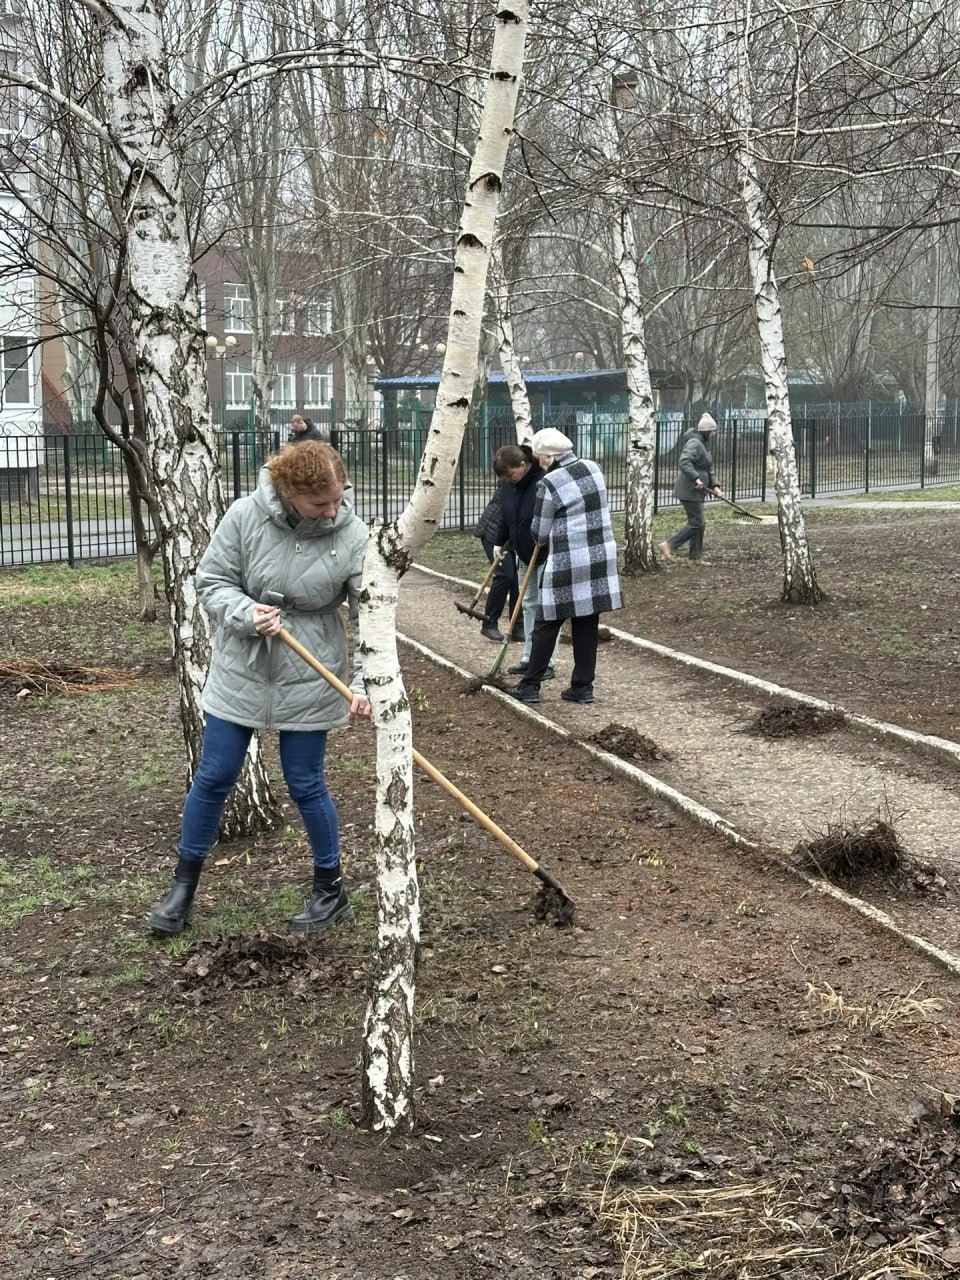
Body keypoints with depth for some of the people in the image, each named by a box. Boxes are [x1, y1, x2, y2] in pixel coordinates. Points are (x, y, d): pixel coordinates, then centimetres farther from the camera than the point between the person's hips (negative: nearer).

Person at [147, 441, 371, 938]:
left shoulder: (352, 536, -15)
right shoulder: (246, 515, -14)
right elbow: (211, 581, -6)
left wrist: (364, 682, -24)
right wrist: (247, 615, -25)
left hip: (308, 679, -1)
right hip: (240, 672, 1)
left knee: (305, 785, 5)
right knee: (213, 778, 8)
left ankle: (331, 891, 24)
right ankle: (183, 888, 23)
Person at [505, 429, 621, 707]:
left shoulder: (549, 484, -13)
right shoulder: (593, 469, 6)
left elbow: (539, 533, -4)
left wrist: (543, 540, 17)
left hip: (568, 564, -6)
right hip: (600, 559, 6)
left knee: (547, 624, 5)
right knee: (587, 624, 11)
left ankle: (530, 686, 12)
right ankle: (583, 686, 15)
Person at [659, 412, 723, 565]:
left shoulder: (703, 445, 18)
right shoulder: (694, 443, -15)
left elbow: (708, 470, 22)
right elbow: (684, 462, -30)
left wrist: (714, 486, 11)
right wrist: (696, 478, -36)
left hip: (697, 492, 11)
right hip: (690, 491, -11)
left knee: (700, 523, 12)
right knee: (696, 523, -10)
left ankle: (696, 557, 17)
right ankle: (669, 545, -6)